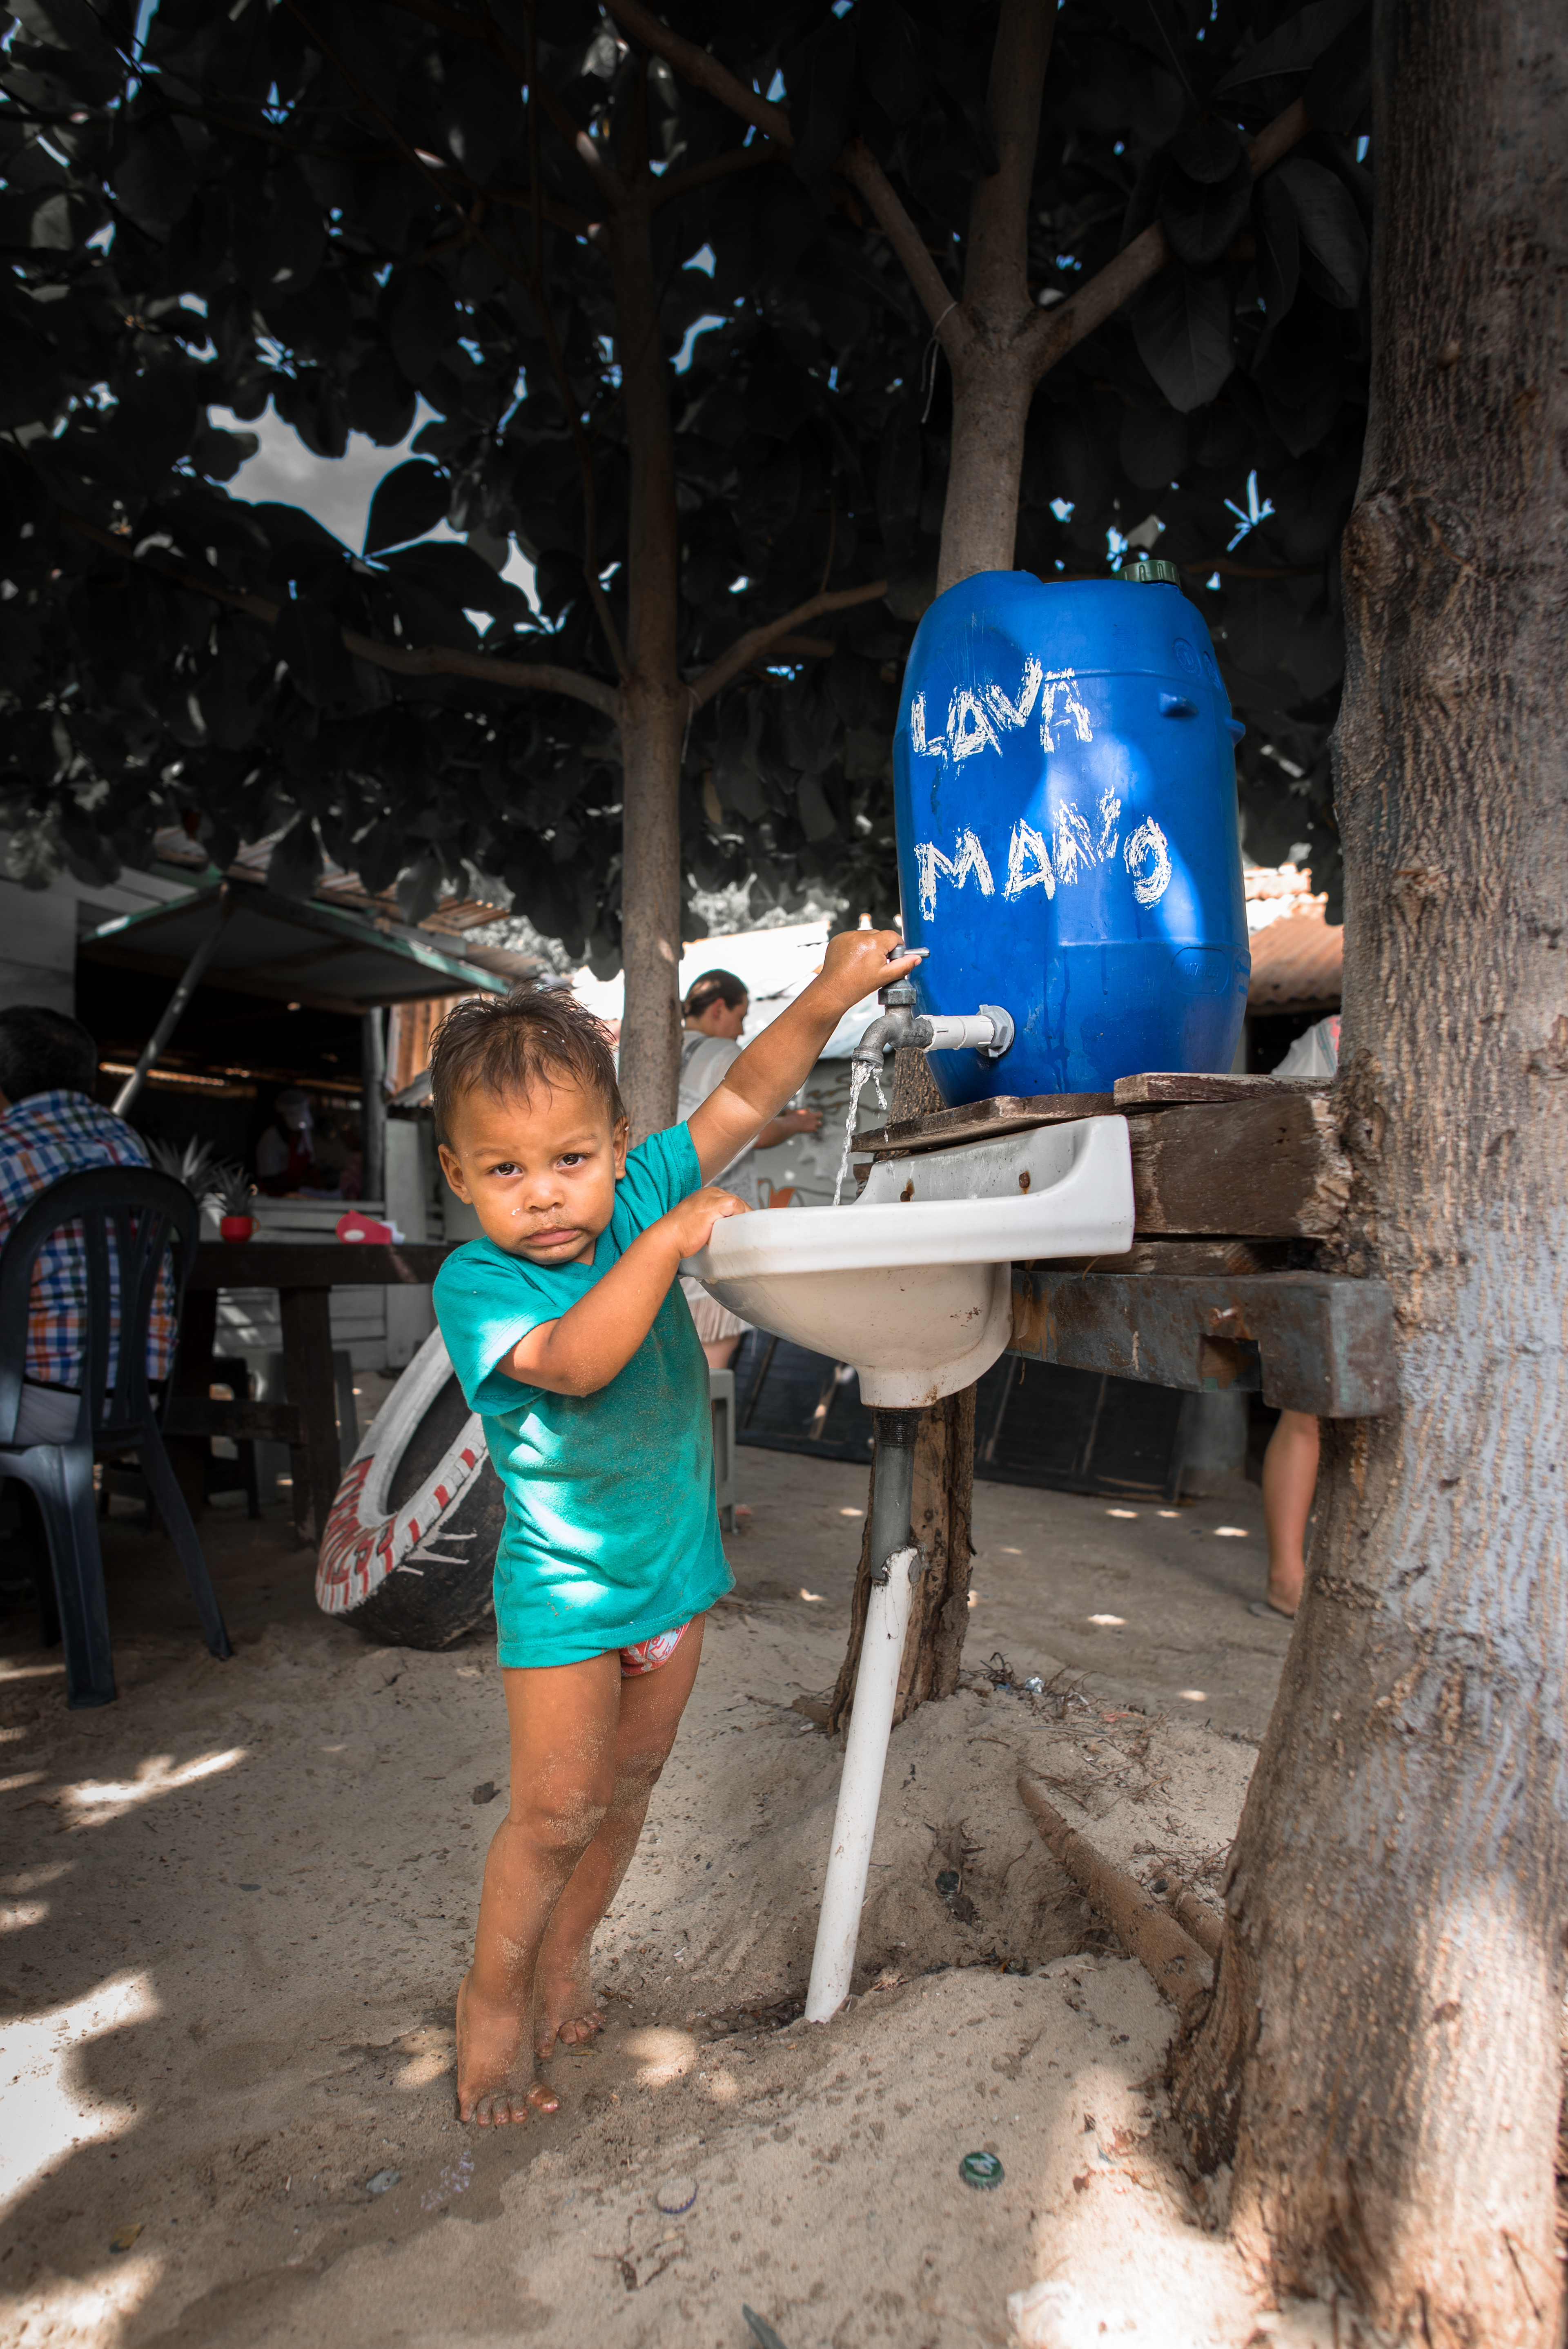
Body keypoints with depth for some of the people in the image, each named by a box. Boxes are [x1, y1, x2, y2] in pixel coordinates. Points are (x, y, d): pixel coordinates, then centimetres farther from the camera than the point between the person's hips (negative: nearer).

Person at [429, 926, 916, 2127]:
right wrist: (670, 1242, -37)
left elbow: (744, 1098, -6)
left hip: (675, 1555, 5)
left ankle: (564, 1962, 39)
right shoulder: (475, 1281, -20)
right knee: (557, 1810, 2)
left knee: (629, 1784, 18)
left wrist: (826, 1000, -16)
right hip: (566, 1580, -5)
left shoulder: (642, 1193, -8)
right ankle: (494, 2001, 28)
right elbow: (575, 1360, -37)